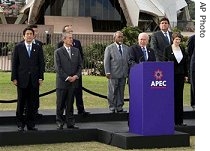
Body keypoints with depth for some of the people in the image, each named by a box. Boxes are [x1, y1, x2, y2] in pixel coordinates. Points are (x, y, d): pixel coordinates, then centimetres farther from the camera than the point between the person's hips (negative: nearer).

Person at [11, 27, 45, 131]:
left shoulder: (38, 48, 10)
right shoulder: (18, 47, 5)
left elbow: (41, 63, 8)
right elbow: (14, 63, 3)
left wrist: (41, 77, -1)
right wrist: (14, 78, -4)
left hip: (34, 80, 2)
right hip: (22, 79, -1)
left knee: (32, 103, 3)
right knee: (21, 103, 3)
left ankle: (30, 124, 10)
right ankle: (20, 124, 10)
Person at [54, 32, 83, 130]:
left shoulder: (76, 51, 12)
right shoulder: (58, 52, -2)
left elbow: (80, 65, 11)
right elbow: (58, 68, -7)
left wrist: (76, 76, -4)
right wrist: (67, 77, -12)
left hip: (74, 81, 4)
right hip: (62, 82, -4)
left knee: (70, 104, 8)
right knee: (60, 104, 0)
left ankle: (70, 123, 12)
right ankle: (60, 123, 7)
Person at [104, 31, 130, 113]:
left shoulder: (126, 48, 14)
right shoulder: (109, 48, 2)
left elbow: (128, 60, 14)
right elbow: (106, 61, -2)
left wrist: (128, 72, 7)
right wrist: (107, 72, -10)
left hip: (123, 74, 4)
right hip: (113, 74, -4)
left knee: (121, 92, 7)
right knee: (112, 92, -1)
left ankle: (119, 108, 12)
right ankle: (112, 108, 5)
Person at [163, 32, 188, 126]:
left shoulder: (182, 49, 10)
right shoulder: (167, 49, -1)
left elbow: (185, 62, 13)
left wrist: (186, 75, 8)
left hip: (180, 75, 4)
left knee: (179, 97, 4)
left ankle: (179, 120, 7)